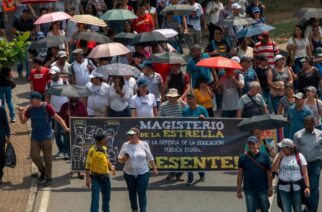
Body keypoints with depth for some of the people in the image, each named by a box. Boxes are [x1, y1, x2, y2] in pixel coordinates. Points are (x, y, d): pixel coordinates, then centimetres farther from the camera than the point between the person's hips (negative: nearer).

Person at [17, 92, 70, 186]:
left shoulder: (47, 107, -11)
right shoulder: (30, 109, 3)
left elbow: (57, 118, -12)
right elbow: (23, 121, 10)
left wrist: (65, 128, -22)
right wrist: (21, 113, -10)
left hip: (46, 137, -4)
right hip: (35, 137, 4)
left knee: (47, 158, 2)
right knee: (34, 156, -5)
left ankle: (48, 177, 14)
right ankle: (42, 171, 21)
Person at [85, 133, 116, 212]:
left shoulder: (104, 148, 6)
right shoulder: (93, 150, -18)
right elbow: (88, 165, -18)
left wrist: (111, 167, 3)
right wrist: (88, 178, -22)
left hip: (105, 177, 8)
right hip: (96, 177, -8)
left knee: (106, 197, 20)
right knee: (95, 197, -9)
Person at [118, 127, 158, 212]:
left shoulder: (144, 144, -3)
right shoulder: (125, 145, 0)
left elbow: (150, 158, 6)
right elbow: (119, 158, 2)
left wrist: (154, 168, 10)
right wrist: (123, 158, -21)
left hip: (143, 173, -3)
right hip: (129, 173, 3)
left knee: (142, 193, -6)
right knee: (132, 192, 15)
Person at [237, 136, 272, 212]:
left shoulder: (264, 156, 1)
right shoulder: (243, 157, 2)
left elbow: (269, 173, 2)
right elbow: (240, 174, 4)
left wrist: (270, 188, -3)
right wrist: (239, 190, 1)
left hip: (263, 189, 0)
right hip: (249, 189, 0)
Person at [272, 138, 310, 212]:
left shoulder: (299, 156, -5)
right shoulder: (279, 156, 3)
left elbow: (304, 173, -6)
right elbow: (273, 169, -5)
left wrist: (307, 187, -14)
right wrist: (279, 157, -12)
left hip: (297, 187, -2)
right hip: (283, 188, 2)